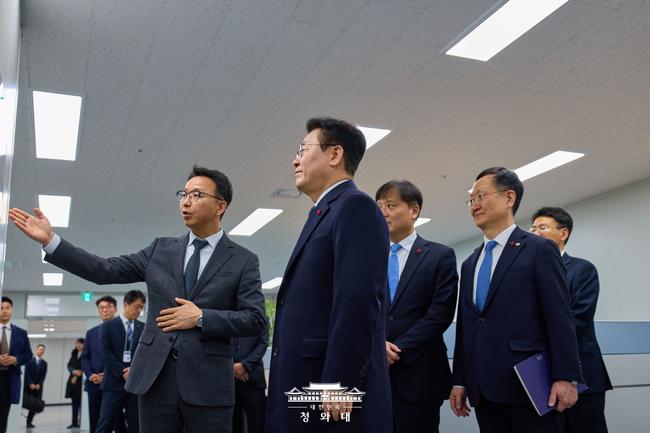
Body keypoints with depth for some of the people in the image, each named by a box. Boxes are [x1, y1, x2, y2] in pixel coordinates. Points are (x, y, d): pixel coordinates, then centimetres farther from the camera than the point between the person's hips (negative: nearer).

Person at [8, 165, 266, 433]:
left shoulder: (243, 260, 1)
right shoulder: (161, 249, 11)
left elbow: (255, 320, -6)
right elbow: (106, 271, 6)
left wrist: (201, 317, -14)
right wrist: (50, 241, 0)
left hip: (208, 384, -2)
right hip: (155, 377, 3)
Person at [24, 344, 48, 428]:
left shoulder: (44, 363, 9)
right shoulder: (29, 360, -1)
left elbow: (43, 375, 5)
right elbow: (27, 373, -6)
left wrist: (39, 384, -8)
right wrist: (30, 384, -13)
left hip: (38, 386, 3)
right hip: (28, 385, -3)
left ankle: (29, 421, 3)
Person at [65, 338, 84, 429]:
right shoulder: (74, 353, 14)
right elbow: (69, 365, 10)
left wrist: (76, 377, -7)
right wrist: (73, 371, -10)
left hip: (81, 381, -6)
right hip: (73, 381, 6)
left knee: (81, 402, -8)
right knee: (74, 402, 7)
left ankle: (80, 422, -5)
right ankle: (74, 422, 11)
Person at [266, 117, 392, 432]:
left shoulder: (355, 207, -9)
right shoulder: (323, 214, 20)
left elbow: (358, 301, -20)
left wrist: (338, 385, -23)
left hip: (333, 395, -9)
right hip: (306, 389, 9)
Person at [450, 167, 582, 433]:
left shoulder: (540, 250, -1)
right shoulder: (469, 263, 17)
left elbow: (560, 318, -7)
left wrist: (565, 378, -14)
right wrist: (459, 381, 12)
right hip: (482, 389, 6)